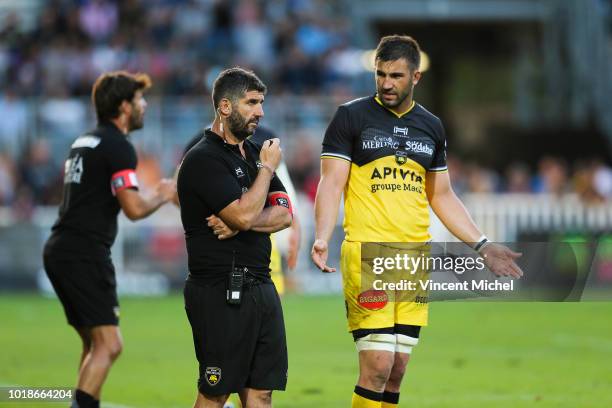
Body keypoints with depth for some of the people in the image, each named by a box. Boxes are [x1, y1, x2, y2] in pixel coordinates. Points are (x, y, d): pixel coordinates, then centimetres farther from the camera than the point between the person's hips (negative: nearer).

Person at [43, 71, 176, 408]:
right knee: (108, 344, -13)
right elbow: (135, 209, -19)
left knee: (95, 344, 15)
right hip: (85, 253, -10)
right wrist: (163, 195, 0)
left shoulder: (84, 142, 18)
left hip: (59, 250, 10)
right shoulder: (118, 147, -10)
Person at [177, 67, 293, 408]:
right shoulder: (203, 159, -11)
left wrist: (241, 223, -12)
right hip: (221, 293, -8)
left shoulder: (253, 153, 15)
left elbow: (285, 214, 7)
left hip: (260, 287, 8)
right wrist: (267, 168, -7)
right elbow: (244, 214, -21)